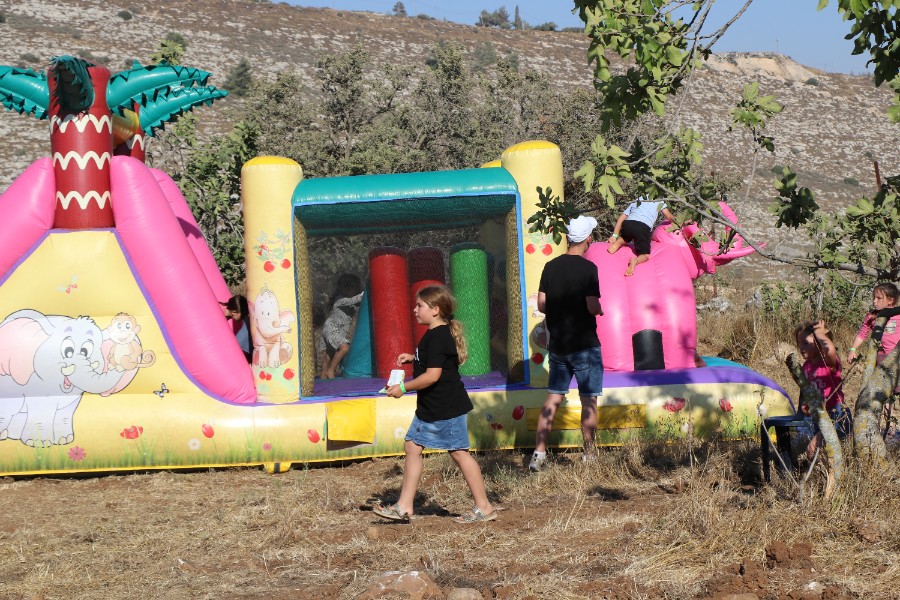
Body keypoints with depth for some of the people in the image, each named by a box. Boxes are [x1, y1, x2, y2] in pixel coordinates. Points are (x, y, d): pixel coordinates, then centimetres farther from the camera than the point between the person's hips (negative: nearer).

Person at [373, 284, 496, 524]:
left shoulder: (437, 337, -20)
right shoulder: (437, 334, 11)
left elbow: (433, 375, -26)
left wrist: (403, 388, -17)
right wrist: (413, 358, 15)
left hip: (448, 408, -11)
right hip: (430, 407, 11)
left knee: (459, 453, -3)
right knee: (413, 447, 9)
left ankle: (483, 507, 7)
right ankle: (404, 506, 13)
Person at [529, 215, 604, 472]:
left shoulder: (551, 266, 3)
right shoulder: (587, 268, -13)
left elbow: (541, 304, 4)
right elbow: (593, 306, -18)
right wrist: (600, 309, 3)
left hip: (557, 345, 5)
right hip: (584, 345, -5)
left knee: (553, 398, 11)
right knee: (589, 401, 4)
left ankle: (539, 453, 7)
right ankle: (589, 456, 10)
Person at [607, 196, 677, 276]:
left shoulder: (635, 202, 33)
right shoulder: (659, 202, 26)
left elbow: (621, 218, 23)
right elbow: (670, 217, 20)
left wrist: (615, 235, 16)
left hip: (628, 224, 4)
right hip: (643, 227, -4)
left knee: (624, 238, 37)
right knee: (644, 255, 9)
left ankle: (618, 242, 1)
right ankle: (635, 261, -27)